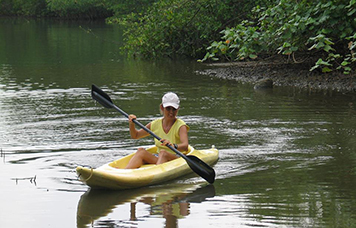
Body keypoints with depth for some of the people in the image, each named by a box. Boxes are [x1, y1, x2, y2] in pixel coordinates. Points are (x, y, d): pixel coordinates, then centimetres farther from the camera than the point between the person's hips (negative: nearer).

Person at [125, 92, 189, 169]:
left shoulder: (181, 126, -9)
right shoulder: (156, 124, 7)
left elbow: (185, 146, -27)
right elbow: (135, 135, 20)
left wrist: (174, 146, -49)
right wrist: (131, 124, -1)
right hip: (158, 159, 5)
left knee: (163, 153, -35)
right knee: (141, 151, -20)